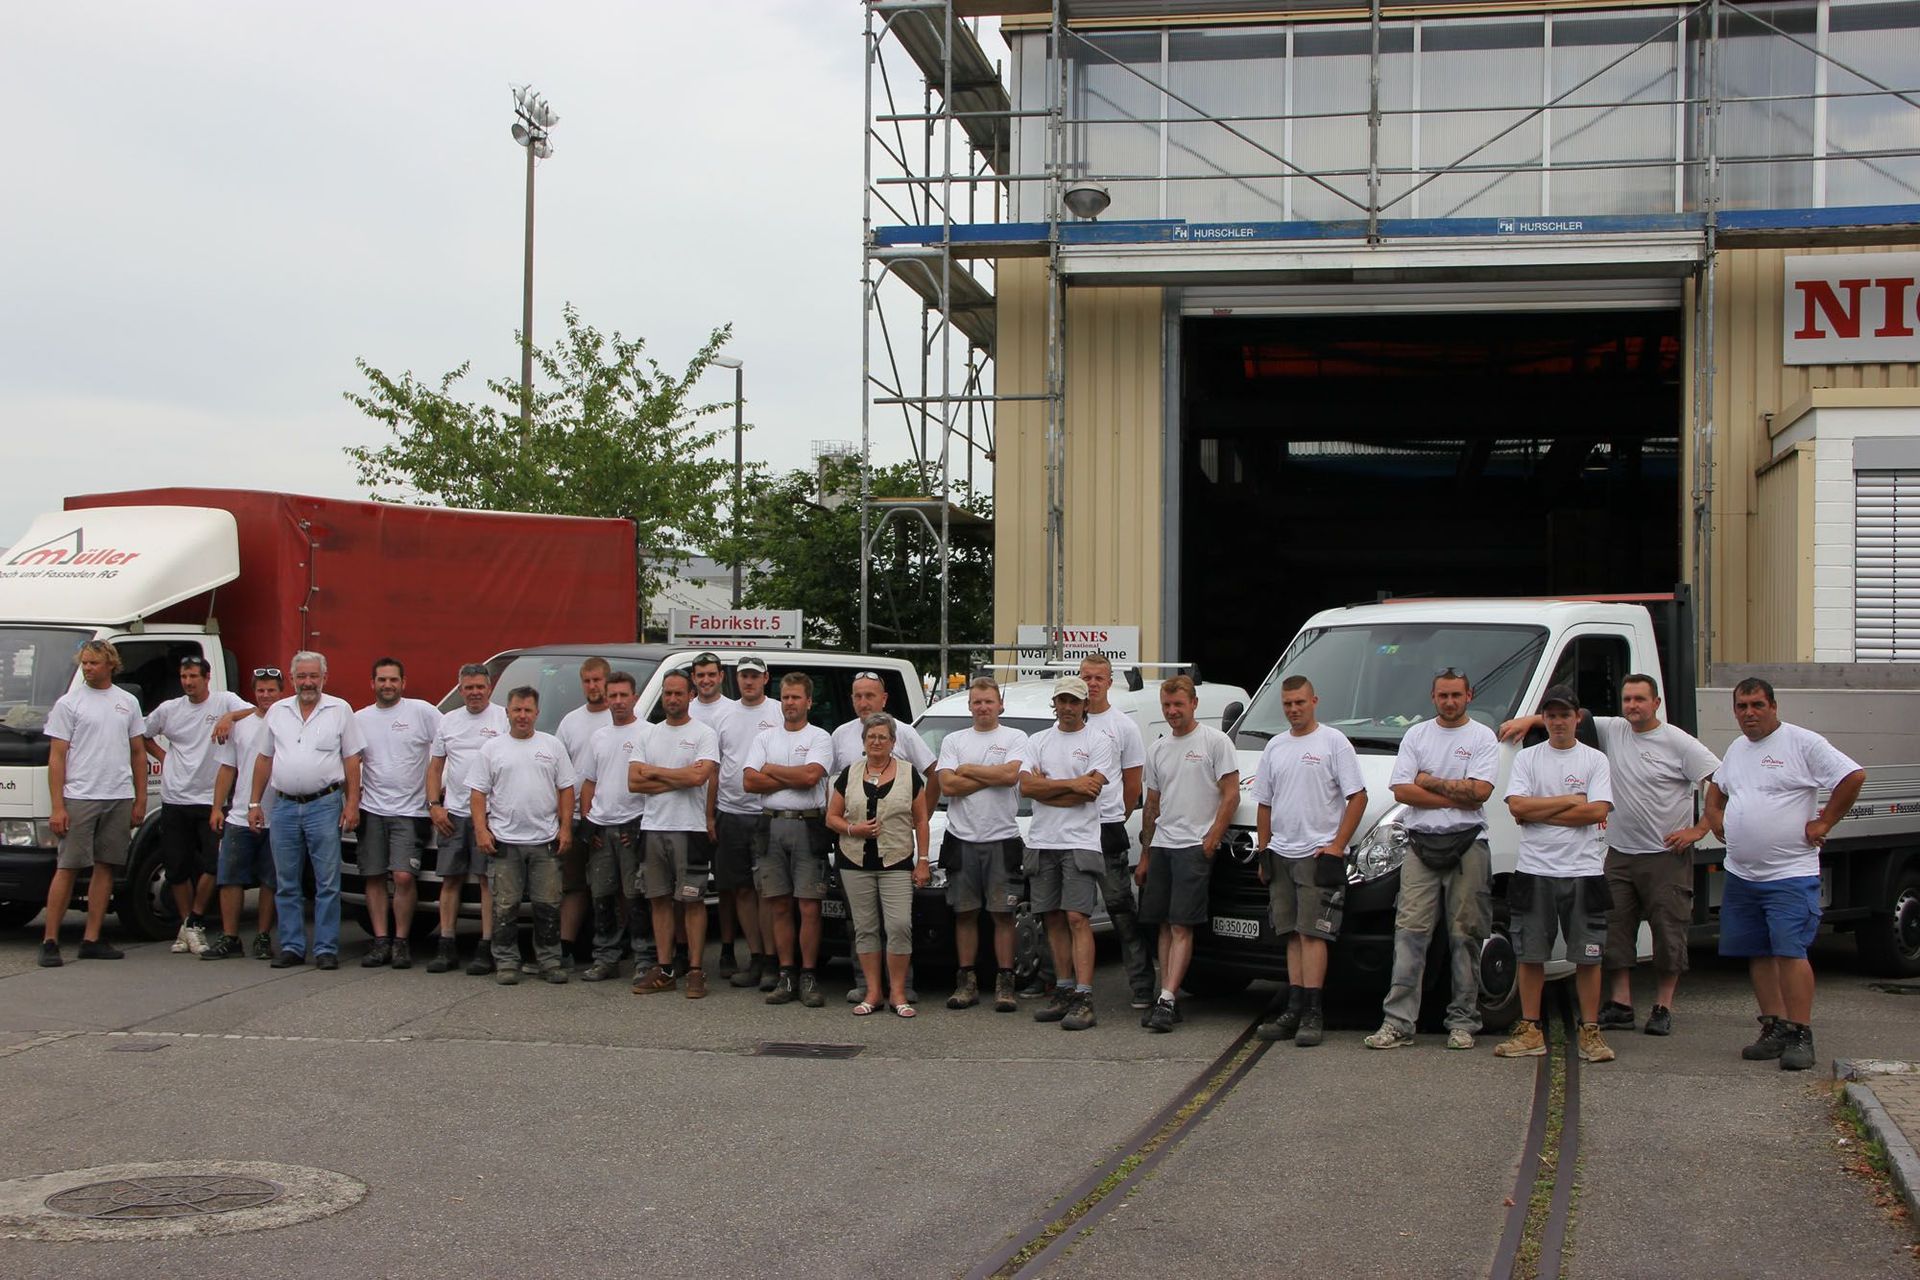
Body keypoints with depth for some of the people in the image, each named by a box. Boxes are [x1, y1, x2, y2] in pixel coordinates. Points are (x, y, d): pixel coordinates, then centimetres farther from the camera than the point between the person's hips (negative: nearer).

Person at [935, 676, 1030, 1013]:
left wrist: (967, 769, -5)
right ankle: (967, 982, 13)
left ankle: (1004, 984, 4)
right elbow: (947, 785, -5)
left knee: (1003, 914, -1)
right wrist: (993, 776, -8)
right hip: (961, 839, 2)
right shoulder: (953, 741, 10)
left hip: (1002, 839, -2)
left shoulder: (1015, 738, 3)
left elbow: (1010, 774, -15)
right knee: (965, 913, 6)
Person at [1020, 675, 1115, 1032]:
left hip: (1080, 842, -5)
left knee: (1077, 918, -12)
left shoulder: (1097, 741, 0)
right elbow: (1026, 786, -2)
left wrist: (1044, 787, -5)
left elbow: (1089, 792, -12)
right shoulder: (1038, 741, 12)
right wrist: (1070, 783, -11)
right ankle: (1063, 992, 16)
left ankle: (1083, 999, -14)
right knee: (1054, 919, 9)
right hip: (1042, 842, 5)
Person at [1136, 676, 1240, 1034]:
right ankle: (1169, 999, 9)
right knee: (1164, 925, 6)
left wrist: (1212, 838, -12)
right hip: (1161, 845, 7)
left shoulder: (1214, 742, -2)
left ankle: (1166, 1000, -18)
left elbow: (1231, 795, -5)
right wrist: (1144, 854, 18)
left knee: (1181, 926, -12)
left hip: (1194, 846, -7)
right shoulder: (1157, 749, 16)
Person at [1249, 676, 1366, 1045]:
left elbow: (1357, 797, -6)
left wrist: (1336, 846, -12)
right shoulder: (1275, 747, 15)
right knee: (1293, 934, 7)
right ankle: (1294, 1010, 8)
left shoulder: (1333, 742, -3)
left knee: (1312, 932, -10)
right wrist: (1263, 853, 15)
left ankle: (1313, 1014, -11)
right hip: (1281, 854, 6)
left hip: (1319, 853, -6)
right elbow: (1264, 804, 21)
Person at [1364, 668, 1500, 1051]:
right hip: (1422, 845, 1)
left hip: (1468, 844, -1)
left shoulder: (1483, 737, 3)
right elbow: (1402, 790, -1)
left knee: (1465, 934, 3)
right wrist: (1457, 797, -6)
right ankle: (1397, 1022, -8)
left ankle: (1462, 1022, 10)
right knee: (1409, 930, -5)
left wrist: (1429, 781, -5)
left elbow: (1480, 791, -11)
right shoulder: (1416, 735, 10)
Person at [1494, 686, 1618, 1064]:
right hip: (1534, 870, 1)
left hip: (1584, 870, -1)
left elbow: (1597, 811, -10)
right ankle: (1530, 1031, 12)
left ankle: (1590, 1031, 9)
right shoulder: (1526, 759, 7)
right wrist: (1570, 800, -7)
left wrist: (1538, 812, -9)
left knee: (1588, 956, 1)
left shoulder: (1595, 761, 4)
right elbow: (1517, 807, -7)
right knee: (1530, 955, 5)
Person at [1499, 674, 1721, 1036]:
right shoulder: (1612, 730, 5)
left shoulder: (1679, 742, -8)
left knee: (1669, 933, 1)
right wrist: (1529, 719, -11)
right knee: (1615, 929, 6)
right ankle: (1620, 1005, 13)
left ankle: (1662, 1008, 10)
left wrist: (1699, 830, -13)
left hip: (1667, 855, -5)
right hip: (1620, 853, 5)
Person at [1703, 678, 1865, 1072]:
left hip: (1790, 874, -7)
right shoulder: (1737, 749, 15)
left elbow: (1853, 777, -12)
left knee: (1790, 952, -13)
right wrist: (1717, 822, 14)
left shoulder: (1803, 743, -8)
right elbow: (1717, 789, 32)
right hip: (1741, 874, 7)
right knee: (1758, 955, 10)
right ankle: (1775, 1029, 18)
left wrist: (1823, 824, -11)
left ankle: (1800, 1036, -9)